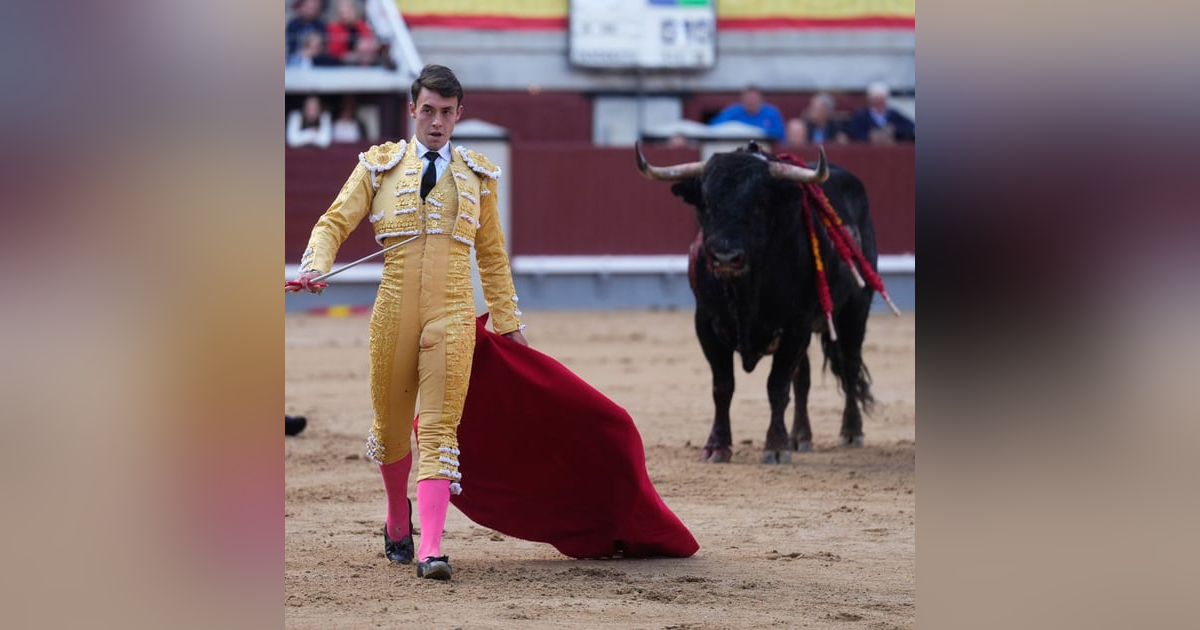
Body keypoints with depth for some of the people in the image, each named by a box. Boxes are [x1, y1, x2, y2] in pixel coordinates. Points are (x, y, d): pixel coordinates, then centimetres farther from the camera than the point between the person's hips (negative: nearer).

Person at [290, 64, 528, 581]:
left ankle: (431, 548, -19)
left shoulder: (476, 175, 13)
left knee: (439, 430, -11)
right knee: (391, 424, 10)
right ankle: (398, 520, 36)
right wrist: (314, 267, -17)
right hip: (394, 311, 0)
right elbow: (334, 223, 4)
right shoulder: (379, 166, 8)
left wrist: (508, 322, 20)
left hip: (452, 315, 0)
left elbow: (491, 253, 21)